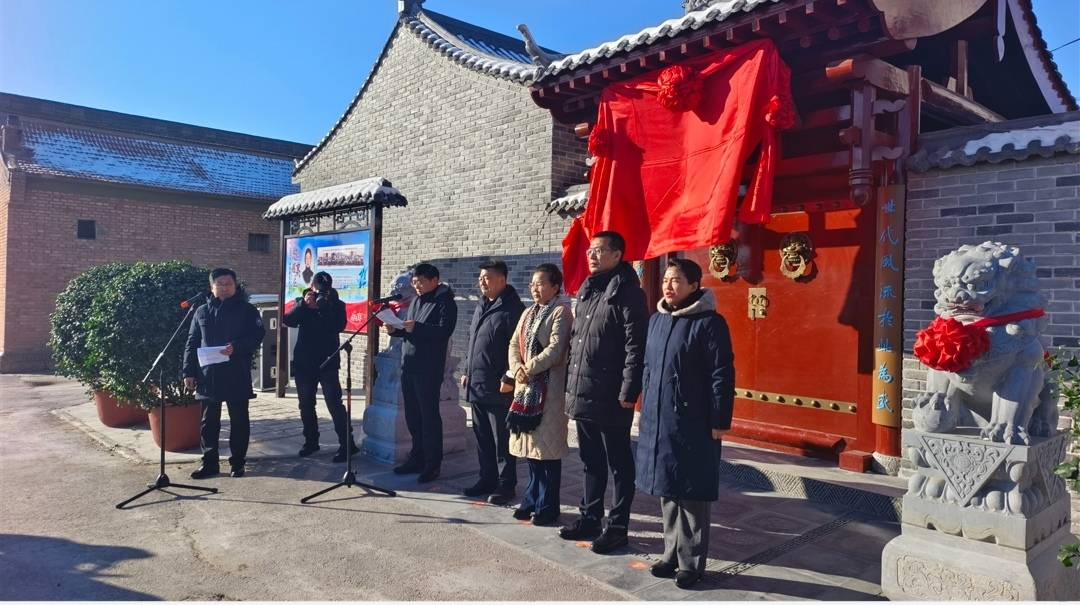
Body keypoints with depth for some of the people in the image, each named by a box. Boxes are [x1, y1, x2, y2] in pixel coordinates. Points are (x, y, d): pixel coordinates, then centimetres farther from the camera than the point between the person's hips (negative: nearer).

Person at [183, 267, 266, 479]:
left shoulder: (247, 310, 2)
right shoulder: (202, 312, 12)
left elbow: (257, 336, -7)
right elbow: (191, 344, 11)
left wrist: (236, 347, -23)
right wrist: (188, 372, 4)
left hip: (237, 376, -3)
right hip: (207, 376, 3)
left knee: (239, 420, 5)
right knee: (209, 422, 8)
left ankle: (237, 462, 14)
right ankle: (209, 463, 17)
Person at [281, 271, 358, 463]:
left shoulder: (337, 305, 2)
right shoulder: (302, 303, 8)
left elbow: (339, 326, -15)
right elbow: (288, 321, -9)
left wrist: (324, 307, -23)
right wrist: (304, 304, -21)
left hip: (328, 362, -4)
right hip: (303, 361, 4)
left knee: (334, 403, -11)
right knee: (306, 404, 10)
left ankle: (347, 444, -9)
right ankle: (311, 441, 24)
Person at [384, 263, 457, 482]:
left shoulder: (445, 303, -7)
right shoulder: (416, 301, 18)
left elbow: (444, 331, -19)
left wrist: (416, 327, -26)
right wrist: (395, 330, 3)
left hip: (428, 368, -8)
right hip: (409, 365, 8)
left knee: (429, 416, -2)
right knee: (412, 415, 13)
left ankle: (433, 463, 6)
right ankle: (417, 457, 25)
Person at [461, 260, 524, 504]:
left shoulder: (512, 309, -12)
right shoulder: (481, 307, 16)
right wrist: (467, 371, 20)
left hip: (498, 388, -9)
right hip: (476, 385, 9)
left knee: (502, 439, 1)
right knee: (482, 436, 15)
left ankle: (506, 484, 11)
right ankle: (488, 478, 27)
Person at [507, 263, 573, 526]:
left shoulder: (561, 312, -7)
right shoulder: (529, 313, 17)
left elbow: (555, 349, -17)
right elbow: (514, 344, 13)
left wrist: (529, 368, -14)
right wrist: (517, 368, -5)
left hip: (549, 386, -7)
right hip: (526, 386, 7)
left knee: (547, 447, -2)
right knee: (531, 445, 13)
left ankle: (548, 506, 8)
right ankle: (532, 499, 24)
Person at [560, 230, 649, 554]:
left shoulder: (627, 293, -10)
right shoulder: (586, 291, 15)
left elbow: (635, 347, -15)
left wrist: (628, 393, -19)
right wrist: (570, 384, 15)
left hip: (610, 397, -8)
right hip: (582, 393, 8)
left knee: (618, 463, 5)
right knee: (591, 461, 18)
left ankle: (618, 526, 16)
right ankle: (590, 518, 30)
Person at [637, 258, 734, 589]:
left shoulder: (709, 322, -11)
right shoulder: (657, 320, 10)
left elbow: (722, 375, -11)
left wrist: (719, 422, -12)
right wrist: (646, 411, 17)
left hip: (693, 424, -6)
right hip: (657, 421, 7)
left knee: (691, 494, 4)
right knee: (667, 491, 15)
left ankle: (691, 562, 18)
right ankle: (672, 554, 30)